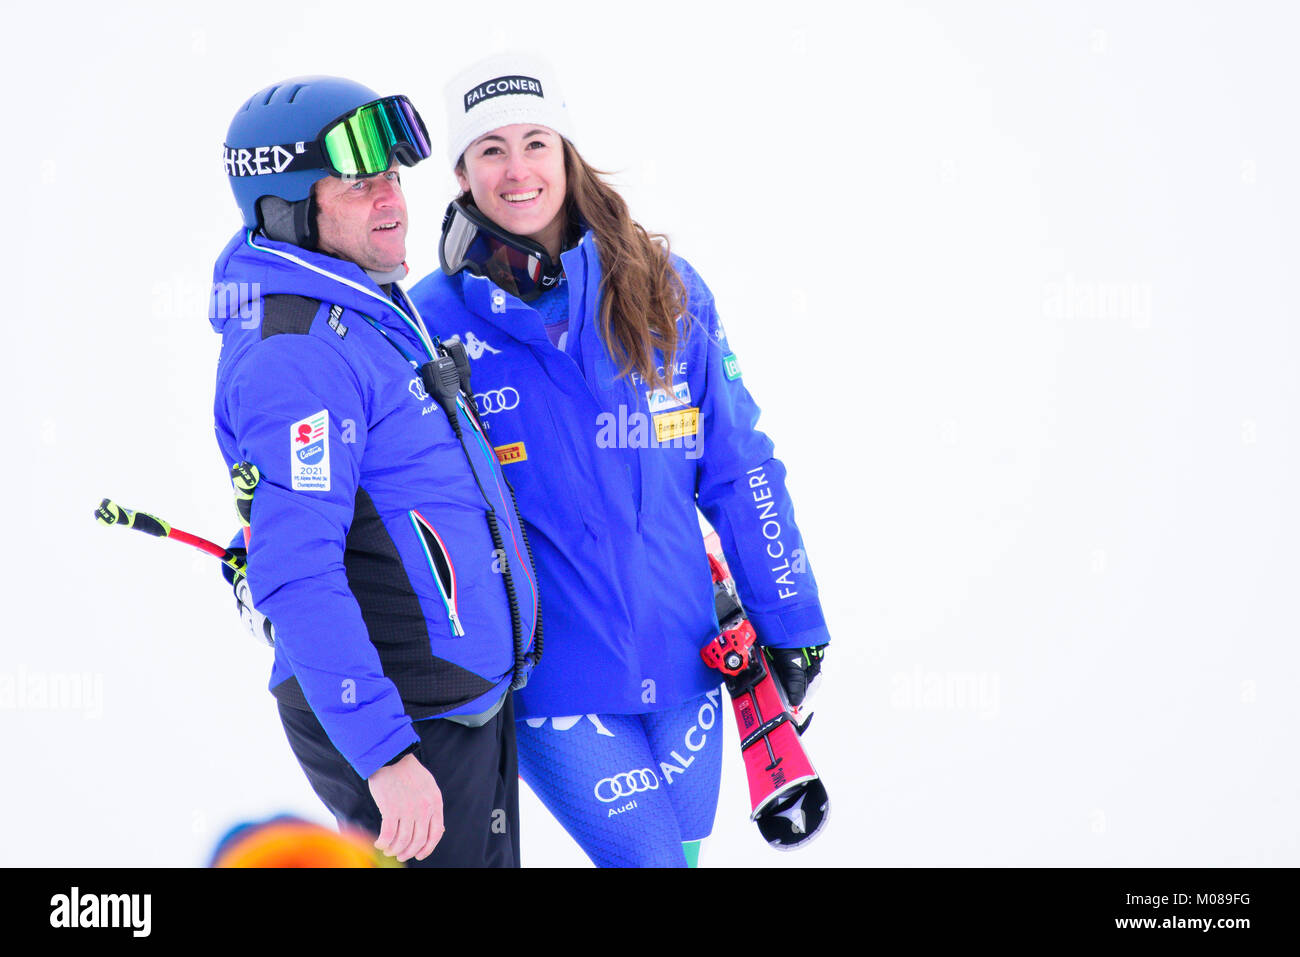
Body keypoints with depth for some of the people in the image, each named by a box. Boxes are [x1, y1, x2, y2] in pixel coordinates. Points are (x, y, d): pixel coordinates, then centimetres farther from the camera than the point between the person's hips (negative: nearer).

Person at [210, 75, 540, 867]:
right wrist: (384, 754, -29)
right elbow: (295, 578, -27)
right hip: (409, 725, -10)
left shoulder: (375, 311, 10)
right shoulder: (297, 354, -21)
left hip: (474, 699, 10)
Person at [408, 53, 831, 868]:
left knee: (681, 851, 14)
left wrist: (790, 622, 6)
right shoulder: (432, 320, -6)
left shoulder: (665, 293, 0)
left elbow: (738, 469, 5)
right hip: (550, 677, -3)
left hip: (682, 654, 3)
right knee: (647, 856, -6)